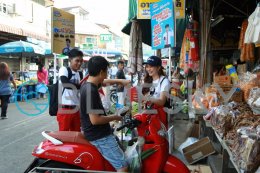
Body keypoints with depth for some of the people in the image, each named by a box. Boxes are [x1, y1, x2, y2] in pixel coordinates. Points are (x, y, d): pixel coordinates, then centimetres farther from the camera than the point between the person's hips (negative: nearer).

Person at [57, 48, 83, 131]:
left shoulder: (80, 74, 11)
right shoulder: (64, 69, -7)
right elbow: (65, 82, -28)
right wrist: (81, 86, -31)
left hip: (76, 110, 6)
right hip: (64, 110, -6)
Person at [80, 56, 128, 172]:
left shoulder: (88, 84, 5)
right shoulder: (91, 91, -25)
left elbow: (104, 82, 28)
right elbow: (95, 120, -28)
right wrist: (114, 117, -14)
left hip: (100, 134, 10)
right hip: (99, 137, -10)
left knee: (121, 144, 30)